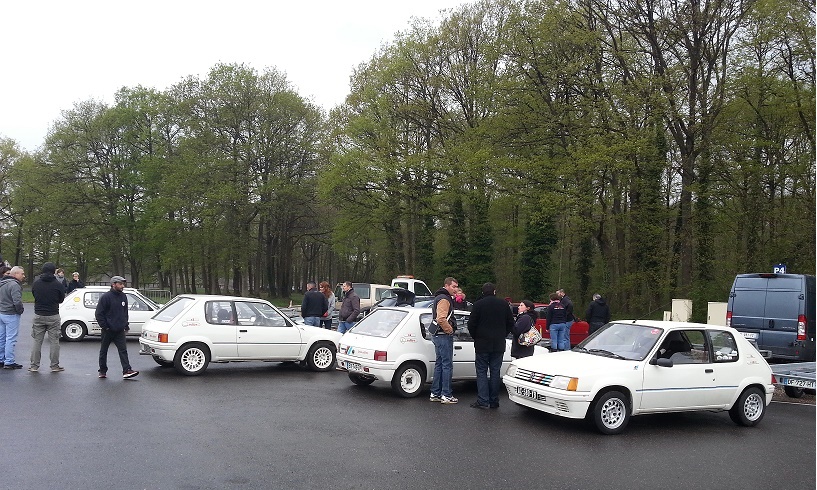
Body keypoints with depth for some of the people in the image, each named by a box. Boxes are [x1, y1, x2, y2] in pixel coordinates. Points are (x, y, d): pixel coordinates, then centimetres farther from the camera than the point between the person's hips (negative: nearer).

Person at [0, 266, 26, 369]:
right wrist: (20, 310, -9)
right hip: (11, 315, -10)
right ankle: (9, 362, -2)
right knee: (11, 339, -4)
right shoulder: (14, 285, -18)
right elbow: (17, 301, -26)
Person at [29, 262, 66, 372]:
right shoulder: (57, 284, -10)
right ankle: (55, 366, 7)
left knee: (37, 341, 10)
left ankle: (34, 365, 12)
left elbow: (34, 295, 12)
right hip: (53, 316, -3)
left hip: (38, 315, 3)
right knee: (54, 341, 4)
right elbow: (61, 299, 1)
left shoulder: (36, 283, -1)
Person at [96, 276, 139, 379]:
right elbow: (98, 314, -8)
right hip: (108, 331, -4)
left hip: (119, 330, 4)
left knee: (123, 350, -5)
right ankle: (102, 371, 20)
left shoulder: (123, 297, 9)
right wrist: (104, 326, -12)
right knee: (103, 351, 9)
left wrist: (125, 325, 13)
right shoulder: (105, 297, -8)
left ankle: (126, 370, -11)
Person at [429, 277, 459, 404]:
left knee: (439, 364, 14)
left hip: (438, 336, 11)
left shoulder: (440, 298, 19)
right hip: (444, 336, -11)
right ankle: (446, 395, -3)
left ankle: (435, 394, 19)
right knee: (447, 365, -6)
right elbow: (441, 319, -27)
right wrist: (449, 330, -15)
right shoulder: (444, 299, -15)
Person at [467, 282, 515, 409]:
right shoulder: (504, 304, 4)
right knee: (495, 372, 8)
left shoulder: (478, 305, -7)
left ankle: (482, 401, -5)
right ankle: (494, 401, 9)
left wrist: (476, 337, 9)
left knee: (481, 372, 2)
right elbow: (511, 324, 10)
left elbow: (471, 324, -6)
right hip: (499, 345, 3)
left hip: (482, 344, -3)